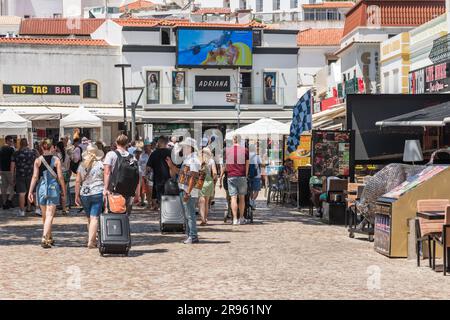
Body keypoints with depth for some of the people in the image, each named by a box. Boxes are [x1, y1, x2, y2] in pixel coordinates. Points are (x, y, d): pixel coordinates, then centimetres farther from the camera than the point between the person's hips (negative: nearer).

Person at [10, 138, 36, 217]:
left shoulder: (16, 154, -3)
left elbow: (12, 166, -3)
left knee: (22, 193, -2)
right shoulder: (33, 153, 1)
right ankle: (29, 207, 30)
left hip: (20, 176, -2)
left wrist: (13, 176, 4)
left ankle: (22, 211, -4)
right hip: (30, 175, 2)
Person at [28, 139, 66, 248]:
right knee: (49, 215, -3)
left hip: (41, 188, 3)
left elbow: (35, 177, -4)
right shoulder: (56, 160, -4)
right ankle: (45, 238, -16)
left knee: (44, 216, 16)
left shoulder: (38, 160, 0)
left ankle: (49, 238, 28)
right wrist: (64, 190, 5)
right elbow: (60, 177, -5)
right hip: (54, 188, -2)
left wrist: (30, 191, -1)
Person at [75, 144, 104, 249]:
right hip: (98, 193, -3)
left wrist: (77, 196, 7)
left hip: (84, 194, 3)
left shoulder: (82, 165, 6)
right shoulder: (101, 164, -2)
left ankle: (93, 240, 24)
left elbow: (78, 182, 4)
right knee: (94, 218, -5)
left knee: (89, 218, 16)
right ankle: (91, 241, -13)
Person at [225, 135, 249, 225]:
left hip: (231, 176, 0)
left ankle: (235, 219, -9)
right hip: (242, 176, 0)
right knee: (242, 197, 10)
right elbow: (247, 164, 5)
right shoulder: (244, 150, 2)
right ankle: (241, 218, 15)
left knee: (233, 197, -2)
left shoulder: (227, 150, 4)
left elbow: (225, 164, 9)